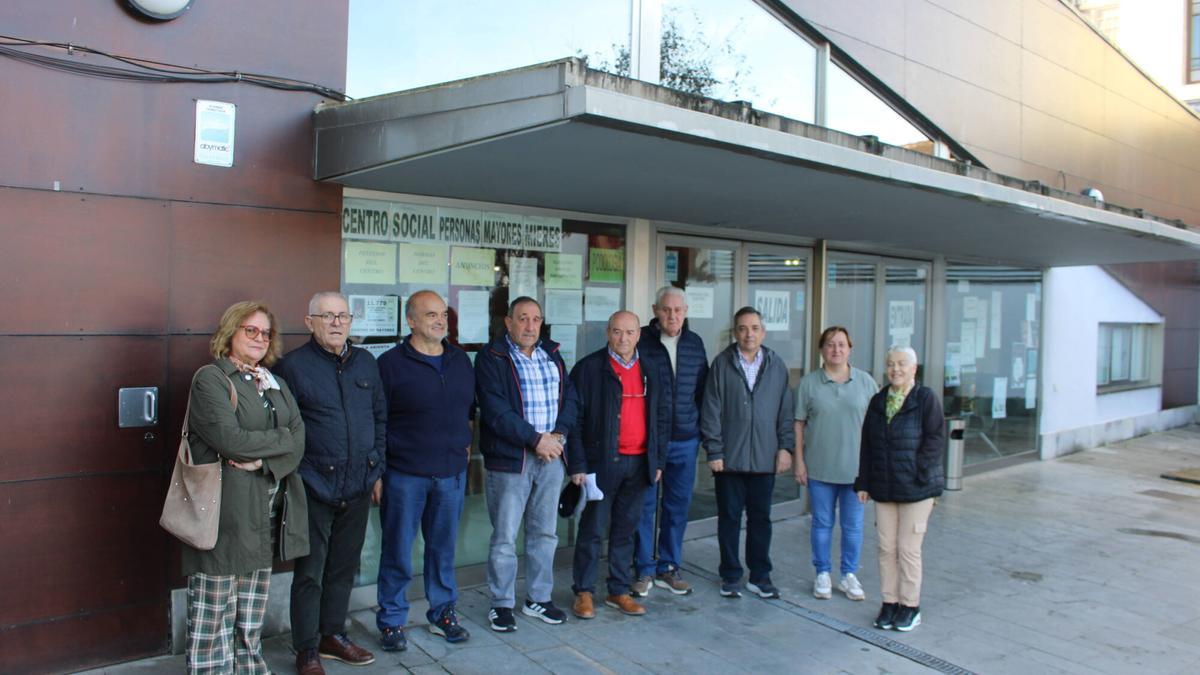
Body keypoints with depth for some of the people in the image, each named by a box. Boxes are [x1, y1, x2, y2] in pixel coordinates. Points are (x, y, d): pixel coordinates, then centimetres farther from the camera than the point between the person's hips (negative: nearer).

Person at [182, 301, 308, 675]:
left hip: (266, 515, 6)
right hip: (223, 513, -6)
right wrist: (282, 439, -7)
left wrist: (263, 459, -14)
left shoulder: (275, 384, 16)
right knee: (213, 615, 1)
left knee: (252, 615, 15)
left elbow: (299, 440, 4)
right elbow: (230, 439, -19)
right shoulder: (210, 379, -5)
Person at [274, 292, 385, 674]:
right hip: (315, 486, -5)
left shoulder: (366, 362, 9)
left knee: (344, 567, 16)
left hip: (358, 486, 5)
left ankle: (333, 635, 33)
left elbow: (380, 416, 15)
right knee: (310, 571, 5)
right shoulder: (293, 365, -7)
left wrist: (376, 467, 12)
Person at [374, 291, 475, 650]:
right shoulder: (391, 363, -7)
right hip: (405, 475, -4)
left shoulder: (460, 359, 8)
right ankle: (391, 621, 21)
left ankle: (443, 613, 30)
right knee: (398, 551, 6)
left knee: (443, 547, 15)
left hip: (452, 473, 4)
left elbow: (470, 407, 20)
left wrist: (464, 442, 11)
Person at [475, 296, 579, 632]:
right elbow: (496, 411, -16)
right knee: (504, 536, 2)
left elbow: (569, 394, 7)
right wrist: (535, 439, -17)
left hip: (551, 456, 6)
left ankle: (538, 598, 27)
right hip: (509, 458, -5)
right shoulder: (491, 358, -7)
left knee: (545, 532, 14)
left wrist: (558, 434, -10)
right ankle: (502, 604, 17)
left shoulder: (551, 354, 12)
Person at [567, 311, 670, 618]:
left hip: (639, 463, 4)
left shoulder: (652, 372, 10)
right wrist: (577, 464, -11)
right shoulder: (588, 368, -5)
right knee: (593, 529, 3)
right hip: (602, 462, -4)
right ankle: (583, 592, 16)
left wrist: (658, 460, 9)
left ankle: (619, 591, 24)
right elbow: (574, 418, -7)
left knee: (626, 528, 13)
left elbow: (662, 417, 15)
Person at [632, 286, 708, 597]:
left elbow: (702, 389, 14)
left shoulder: (695, 343, 8)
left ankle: (669, 568, 25)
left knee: (678, 506, 11)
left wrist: (702, 428, 10)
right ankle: (645, 570, 16)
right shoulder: (641, 341, -6)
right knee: (645, 504, 3)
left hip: (685, 441, 4)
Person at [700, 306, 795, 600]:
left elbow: (785, 410, 8)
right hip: (729, 458, -2)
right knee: (729, 518, 8)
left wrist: (786, 447, 2)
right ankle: (731, 576, 20)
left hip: (765, 458, 2)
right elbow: (711, 410, -4)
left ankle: (760, 576, 23)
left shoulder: (776, 365, 5)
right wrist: (714, 451, -7)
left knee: (761, 518, 11)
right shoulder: (722, 363, -2)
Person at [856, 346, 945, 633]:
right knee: (886, 547, 8)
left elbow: (935, 440, -11)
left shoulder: (926, 399, -6)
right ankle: (889, 602, 20)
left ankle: (910, 605, 16)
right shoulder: (877, 402, 10)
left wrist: (920, 477, -16)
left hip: (915, 489, -5)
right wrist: (863, 483, 9)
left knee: (908, 548, 1)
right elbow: (866, 445, 13)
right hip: (883, 488, 5)